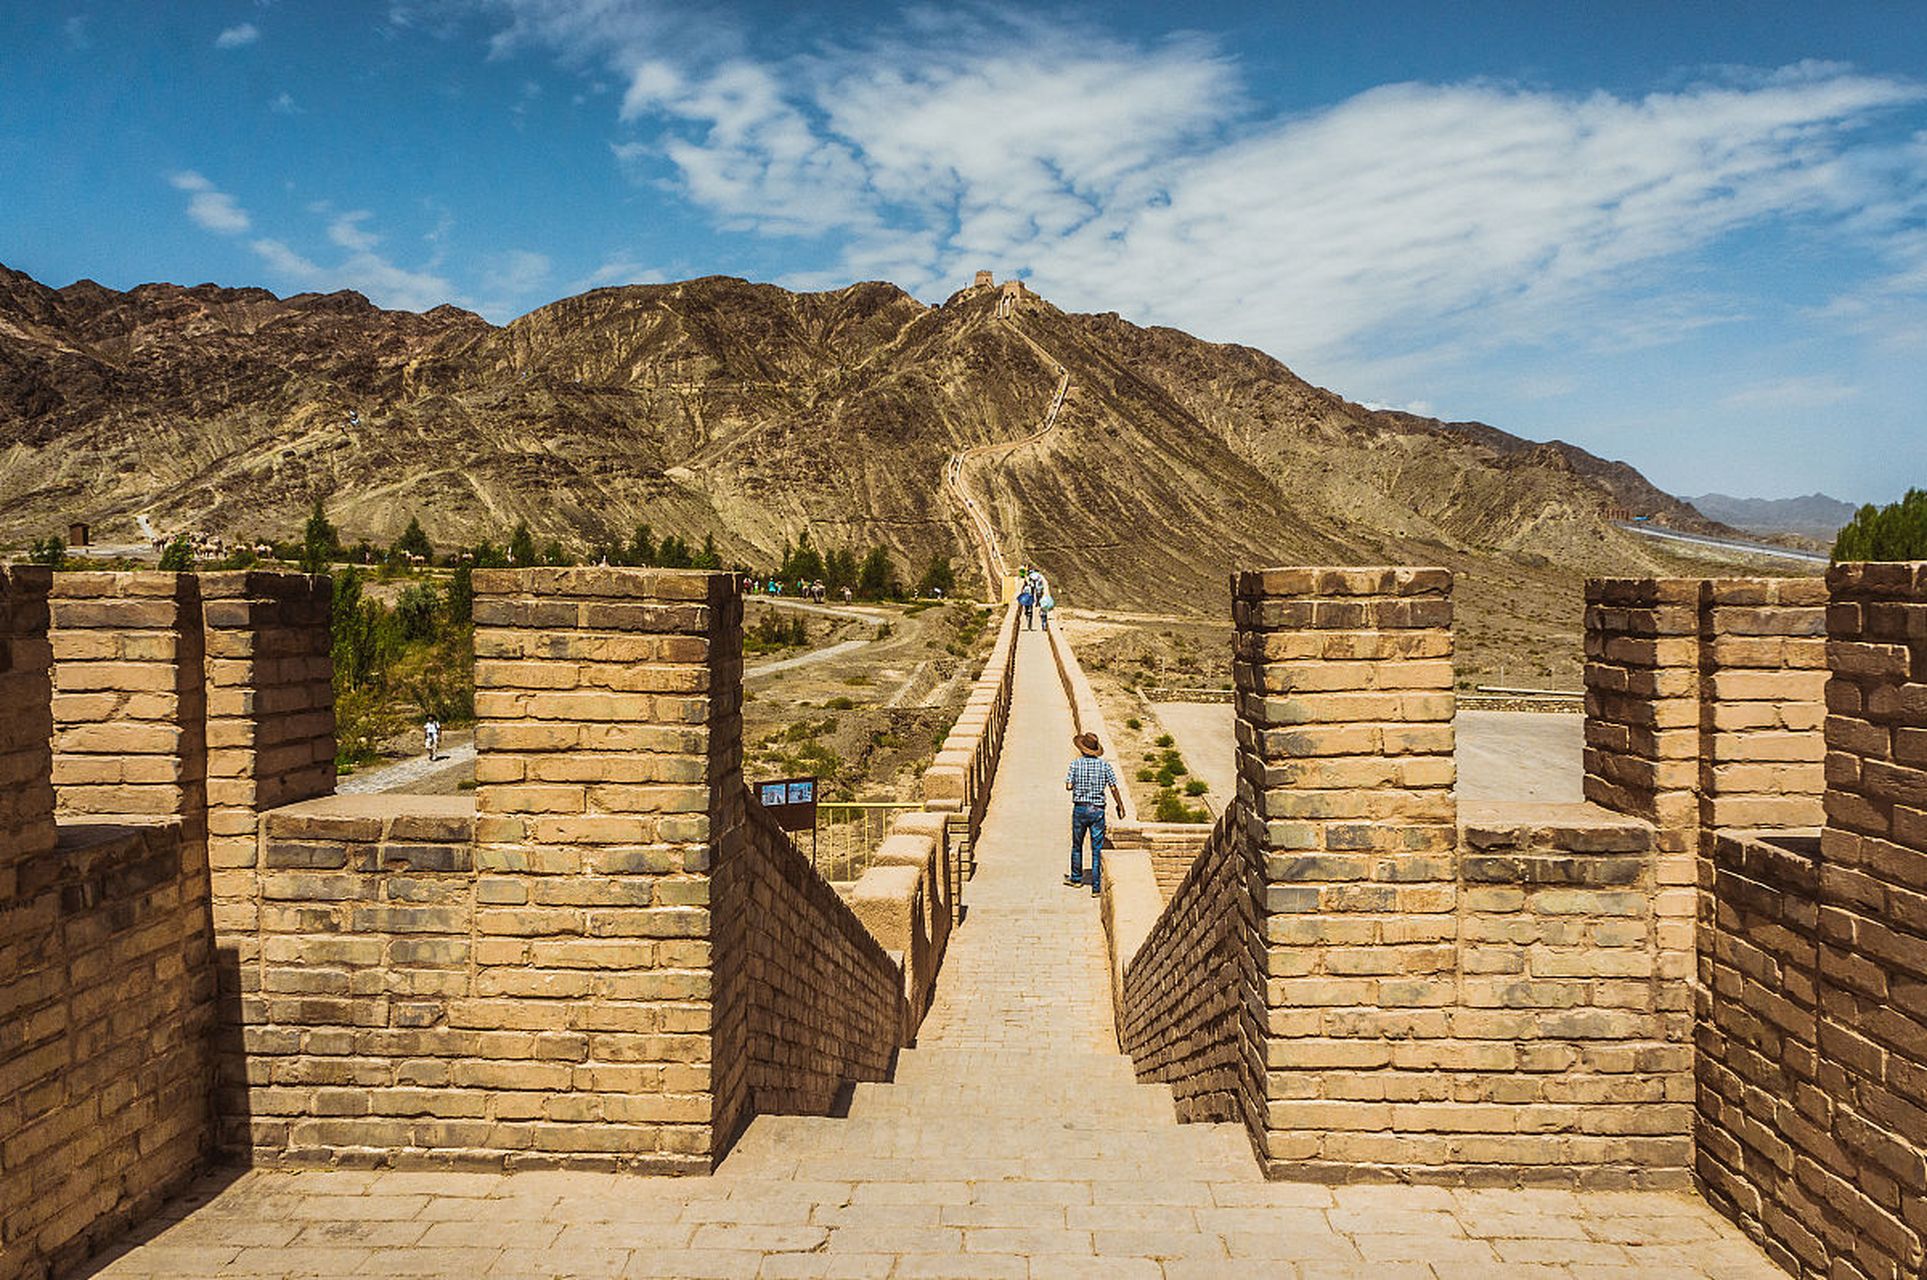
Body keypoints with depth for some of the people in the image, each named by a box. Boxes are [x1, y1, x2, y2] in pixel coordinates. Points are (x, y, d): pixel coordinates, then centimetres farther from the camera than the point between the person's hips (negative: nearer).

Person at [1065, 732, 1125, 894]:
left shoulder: (1076, 764, -5)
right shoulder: (1104, 765, -3)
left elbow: (1069, 786, -9)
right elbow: (1113, 788, -4)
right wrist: (1121, 806, 7)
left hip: (1080, 808, 0)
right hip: (1098, 809, 0)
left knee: (1077, 845, 19)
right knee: (1097, 850, 2)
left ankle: (1076, 878, 34)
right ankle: (1096, 887, 0)